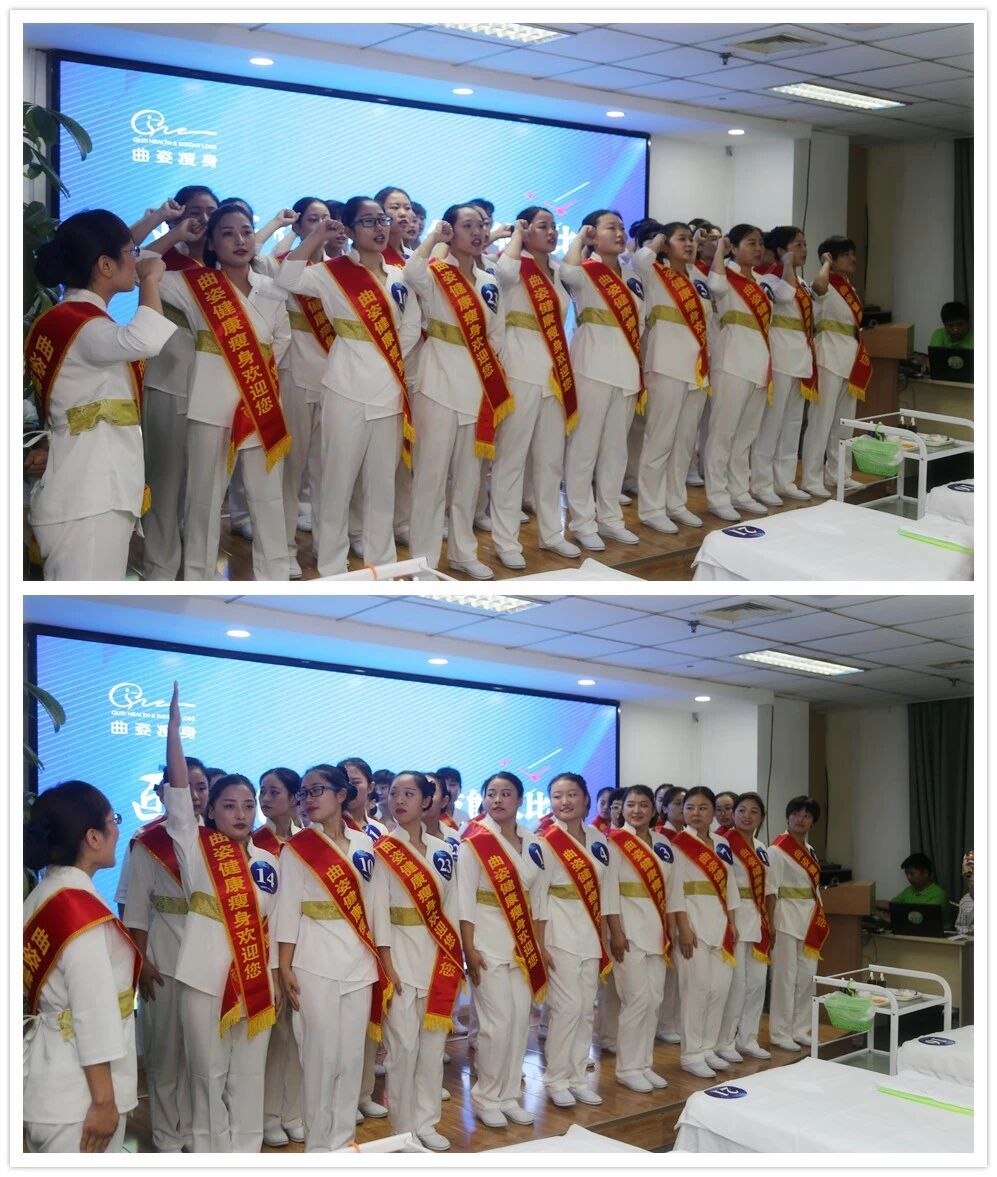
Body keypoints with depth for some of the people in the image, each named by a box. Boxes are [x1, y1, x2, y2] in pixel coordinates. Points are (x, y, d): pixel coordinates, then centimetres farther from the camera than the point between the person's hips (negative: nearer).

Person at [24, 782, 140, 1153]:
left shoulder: (40, 898, 6)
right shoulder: (81, 909, -21)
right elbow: (94, 1014, -20)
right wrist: (104, 1100, -16)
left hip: (48, 1084, 9)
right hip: (77, 1094, -9)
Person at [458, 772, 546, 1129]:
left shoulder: (532, 843, 7)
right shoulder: (474, 842, -10)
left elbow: (536, 897, 13)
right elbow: (464, 899, -12)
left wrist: (540, 945, 10)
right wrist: (469, 949, -16)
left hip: (523, 944, 5)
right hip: (488, 944, -5)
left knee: (520, 1021, 6)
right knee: (498, 1023, -6)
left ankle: (510, 1094, 18)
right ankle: (486, 1097, 9)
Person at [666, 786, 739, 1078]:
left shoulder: (721, 845, 13)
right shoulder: (678, 845, -6)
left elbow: (729, 886, 16)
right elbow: (675, 890, -11)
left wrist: (732, 924, 10)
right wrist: (683, 928, -17)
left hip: (720, 923, 6)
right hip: (694, 923, -6)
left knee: (720, 988, 7)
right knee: (696, 988, -5)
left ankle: (708, 1048, 18)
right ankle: (691, 1054, 3)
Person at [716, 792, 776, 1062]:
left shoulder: (761, 849, 14)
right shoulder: (725, 844, -9)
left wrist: (768, 923, 13)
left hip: (758, 920, 8)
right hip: (734, 917, -8)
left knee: (757, 982, 9)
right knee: (736, 983, -7)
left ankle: (747, 1039, 19)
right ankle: (724, 1042, 3)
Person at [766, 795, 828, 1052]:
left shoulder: (809, 850, 14)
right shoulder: (777, 850, -9)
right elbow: (771, 891, -13)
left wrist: (820, 920, 14)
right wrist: (770, 925, -17)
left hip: (810, 920, 8)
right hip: (787, 919, -8)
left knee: (807, 977, 9)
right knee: (785, 977, -4)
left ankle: (799, 1030, 18)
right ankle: (780, 1033, 3)